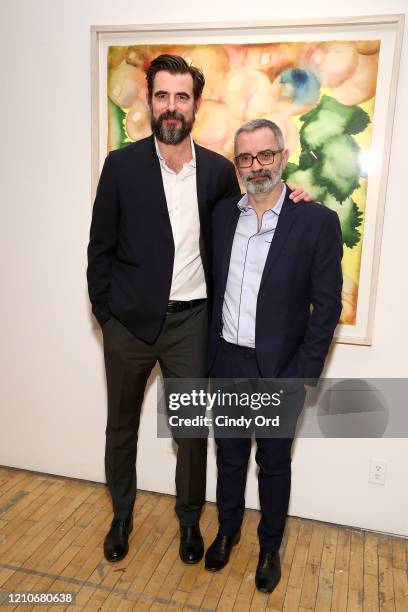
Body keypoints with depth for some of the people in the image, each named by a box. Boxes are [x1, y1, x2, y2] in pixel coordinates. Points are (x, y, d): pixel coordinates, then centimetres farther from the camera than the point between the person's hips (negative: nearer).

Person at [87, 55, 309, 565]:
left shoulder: (219, 170, 1)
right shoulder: (121, 165, -4)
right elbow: (100, 247, -1)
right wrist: (104, 312, -4)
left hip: (190, 321, 1)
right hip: (129, 320, 0)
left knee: (192, 429, 11)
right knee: (121, 425, 16)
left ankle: (189, 519, 37)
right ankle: (121, 515, 41)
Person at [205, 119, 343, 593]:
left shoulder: (317, 221, -10)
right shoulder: (222, 213, 2)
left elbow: (327, 306, -9)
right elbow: (212, 285, 8)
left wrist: (301, 377, -11)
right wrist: (209, 352, 5)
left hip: (279, 369, -3)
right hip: (227, 362, 3)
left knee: (274, 462, 15)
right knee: (230, 454, 20)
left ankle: (270, 546, 38)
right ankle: (227, 530, 44)